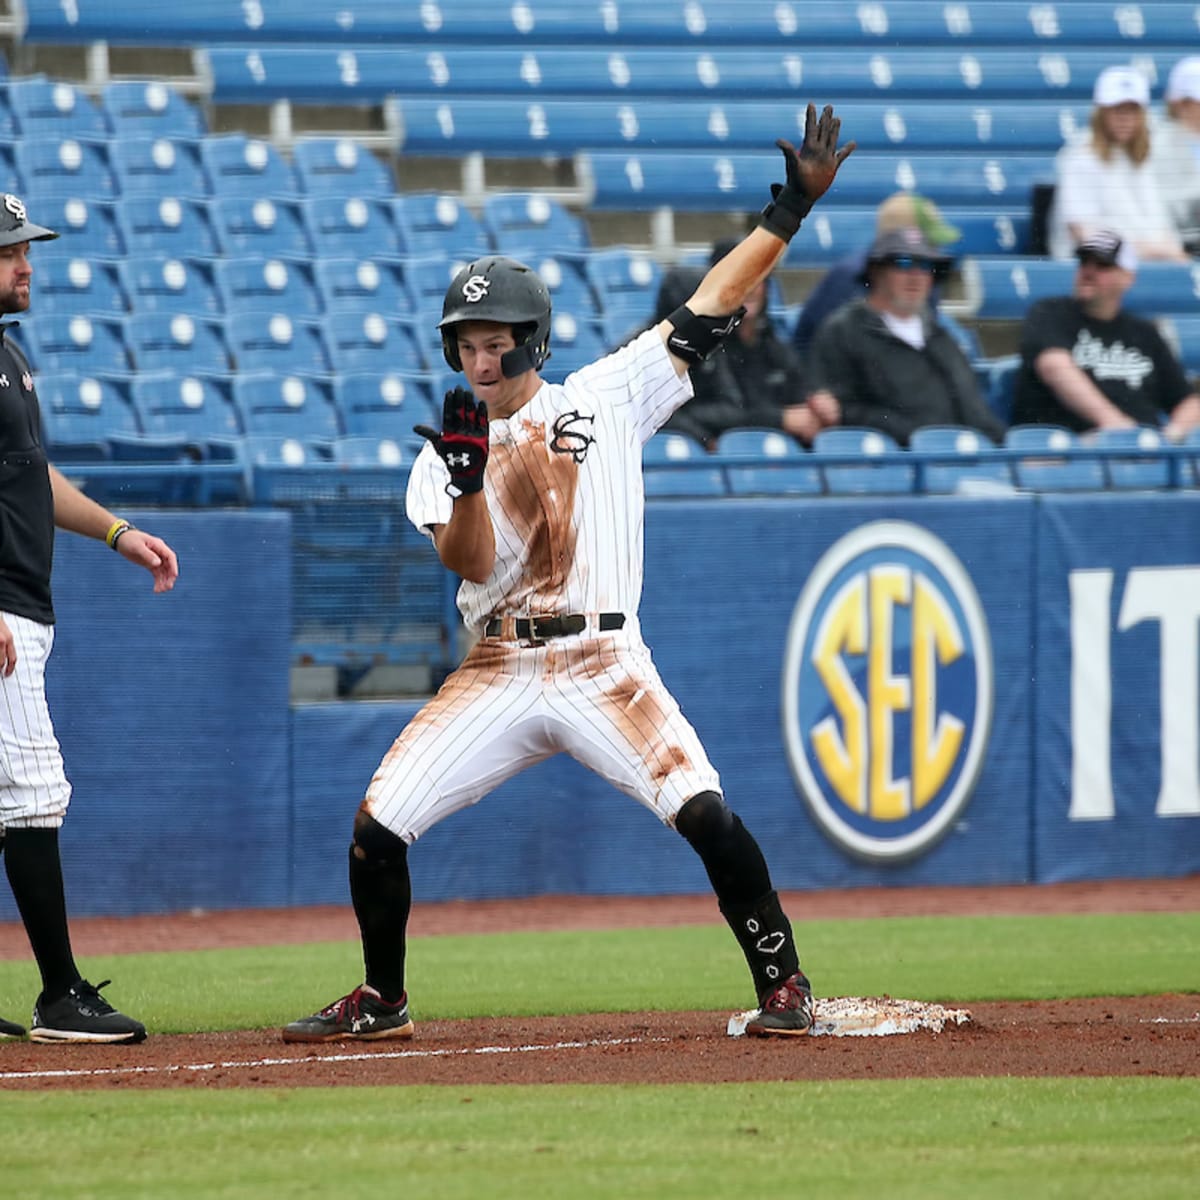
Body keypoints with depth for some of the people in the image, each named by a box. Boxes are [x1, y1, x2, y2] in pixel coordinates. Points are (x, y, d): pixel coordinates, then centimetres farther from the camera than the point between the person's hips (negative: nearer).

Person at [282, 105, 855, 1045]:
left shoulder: (607, 398, 6)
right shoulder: (446, 454, 8)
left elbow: (708, 310, 2)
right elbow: (470, 564, -7)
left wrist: (791, 210, -3)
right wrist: (469, 481, -24)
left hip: (604, 665, -2)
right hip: (499, 676, 2)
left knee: (704, 813, -21)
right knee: (378, 825, -5)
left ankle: (782, 982, -5)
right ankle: (382, 1002, 15)